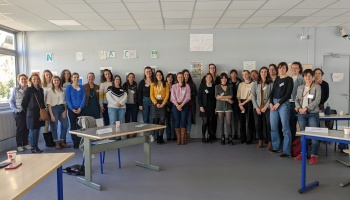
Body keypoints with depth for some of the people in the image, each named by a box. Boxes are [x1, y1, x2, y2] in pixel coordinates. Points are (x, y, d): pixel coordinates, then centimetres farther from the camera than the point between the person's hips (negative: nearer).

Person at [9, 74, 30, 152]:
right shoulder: (15, 90, 0)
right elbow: (11, 101, 1)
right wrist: (14, 109, -9)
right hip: (19, 112, -2)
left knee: (27, 128, 7)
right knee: (19, 128, 1)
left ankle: (25, 144, 19)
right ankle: (19, 145, 10)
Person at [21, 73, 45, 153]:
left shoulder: (40, 89, 10)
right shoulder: (29, 90, -7)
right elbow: (24, 103, -6)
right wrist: (27, 112, -1)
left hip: (40, 113, 6)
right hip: (32, 114, -6)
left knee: (37, 131, 11)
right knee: (33, 131, 0)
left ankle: (36, 147, 20)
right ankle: (33, 148, 9)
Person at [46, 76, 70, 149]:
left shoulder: (62, 90, 9)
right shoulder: (49, 91, -2)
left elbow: (65, 102, 10)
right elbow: (48, 104, -6)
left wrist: (65, 111, -3)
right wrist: (51, 115, -12)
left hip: (62, 108, 4)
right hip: (54, 108, -4)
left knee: (65, 125, 3)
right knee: (54, 126, 1)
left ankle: (62, 142, 18)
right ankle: (56, 143, 14)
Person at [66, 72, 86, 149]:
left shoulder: (82, 87, 7)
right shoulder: (68, 87, 1)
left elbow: (84, 98, 2)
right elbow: (67, 99, -4)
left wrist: (80, 108, -10)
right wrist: (72, 109, -12)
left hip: (80, 109, 2)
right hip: (71, 109, -2)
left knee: (80, 125, 1)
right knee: (73, 126, 2)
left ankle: (80, 142, 10)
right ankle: (75, 142, 9)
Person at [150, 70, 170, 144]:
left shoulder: (166, 84, 8)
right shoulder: (153, 84, 10)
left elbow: (167, 94, 1)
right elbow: (151, 95, 3)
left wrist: (163, 104, -11)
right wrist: (156, 103, -10)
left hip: (163, 103, -1)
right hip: (155, 103, 1)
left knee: (162, 120, -6)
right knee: (156, 120, -1)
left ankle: (161, 137, 1)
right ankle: (157, 137, 5)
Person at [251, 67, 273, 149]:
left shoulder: (271, 84, 1)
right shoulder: (255, 84, 7)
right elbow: (253, 96, 4)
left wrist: (266, 107, -10)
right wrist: (256, 107, -4)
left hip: (267, 107, -2)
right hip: (257, 107, 2)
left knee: (269, 124, -10)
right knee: (257, 124, 1)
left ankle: (270, 141, 2)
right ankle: (260, 140, 16)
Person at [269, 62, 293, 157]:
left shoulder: (289, 79, 0)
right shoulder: (277, 79, 16)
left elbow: (288, 94, -8)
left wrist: (278, 103, -11)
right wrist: (271, 103, 1)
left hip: (284, 103, -6)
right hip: (274, 103, 6)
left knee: (285, 127, -7)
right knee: (273, 127, 7)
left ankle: (286, 151, -4)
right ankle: (275, 147, 20)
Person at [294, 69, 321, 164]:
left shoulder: (317, 87, 0)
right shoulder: (300, 87, 13)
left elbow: (317, 100, -9)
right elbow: (296, 99, 11)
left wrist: (306, 108, -16)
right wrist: (299, 108, -8)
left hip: (313, 114, -4)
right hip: (301, 114, 4)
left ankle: (314, 155, -3)